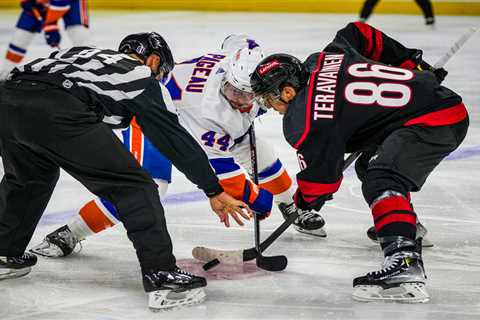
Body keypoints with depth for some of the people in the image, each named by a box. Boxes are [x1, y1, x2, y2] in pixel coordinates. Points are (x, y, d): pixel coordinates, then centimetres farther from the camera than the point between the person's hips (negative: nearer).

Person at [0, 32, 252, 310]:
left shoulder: (88, 54, 36)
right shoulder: (143, 79, 19)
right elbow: (175, 139, 18)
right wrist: (214, 191, 22)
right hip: (57, 113, -7)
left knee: (30, 177, 36)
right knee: (134, 187, 4)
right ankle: (161, 276, -5)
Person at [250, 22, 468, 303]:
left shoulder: (303, 121, -14)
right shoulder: (318, 60, 9)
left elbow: (320, 176, -5)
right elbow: (359, 34, 23)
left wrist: (306, 201, 17)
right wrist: (412, 63, 28)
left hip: (433, 122, -10)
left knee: (381, 180, -25)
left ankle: (405, 263, -42)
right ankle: (407, 226, 40)